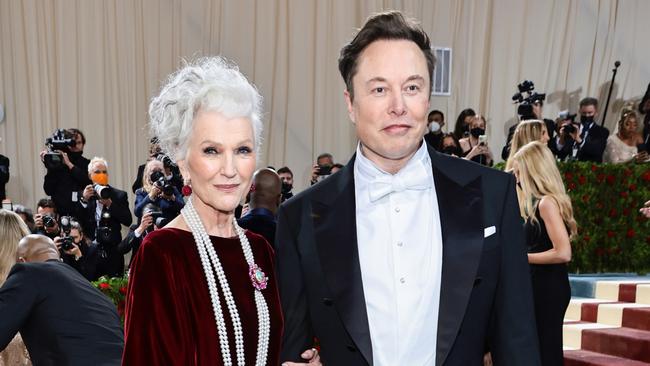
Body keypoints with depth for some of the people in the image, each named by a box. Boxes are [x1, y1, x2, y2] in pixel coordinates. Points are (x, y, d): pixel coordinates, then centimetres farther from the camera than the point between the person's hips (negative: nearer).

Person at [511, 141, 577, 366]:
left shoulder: (547, 202, -17)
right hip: (543, 285, 10)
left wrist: (522, 257, -16)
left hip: (548, 287, -10)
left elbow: (563, 253, -23)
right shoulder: (539, 202, 12)